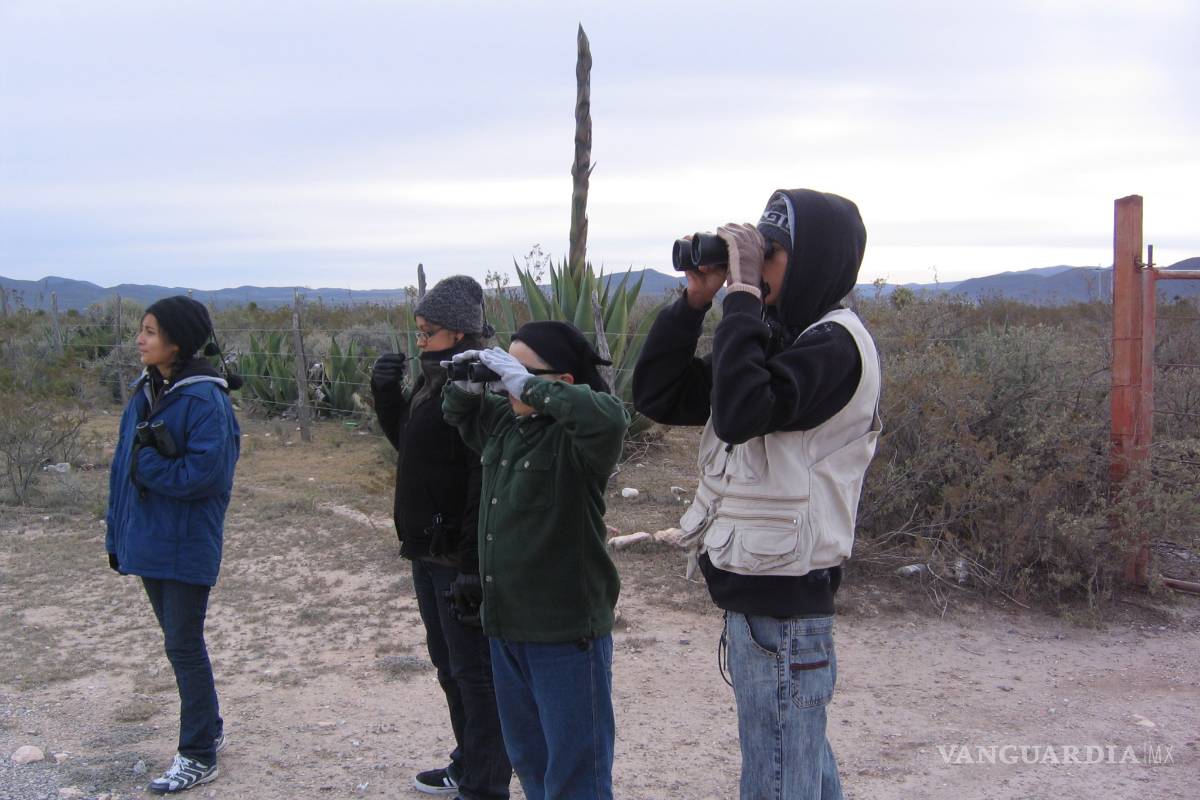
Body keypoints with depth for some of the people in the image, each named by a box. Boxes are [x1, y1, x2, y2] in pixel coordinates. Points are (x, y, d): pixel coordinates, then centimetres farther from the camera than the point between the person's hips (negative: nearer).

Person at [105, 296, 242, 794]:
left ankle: (198, 757, 14)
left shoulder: (205, 399, -17)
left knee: (184, 645, 1)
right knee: (179, 640, 18)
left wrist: (146, 464, -16)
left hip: (187, 544, -7)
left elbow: (204, 472, -23)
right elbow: (124, 464, 11)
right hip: (147, 542, 8)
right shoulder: (146, 391, 7)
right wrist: (117, 533, 9)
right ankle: (208, 729, 34)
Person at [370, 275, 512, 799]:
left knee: (474, 672, 2)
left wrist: (474, 565, -27)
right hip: (428, 551, 10)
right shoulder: (434, 380, 9)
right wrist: (387, 395, 5)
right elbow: (406, 441, 22)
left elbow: (487, 483, -25)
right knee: (448, 664, 22)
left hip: (461, 557, -10)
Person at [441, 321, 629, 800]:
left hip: (567, 632, -8)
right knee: (528, 760, 24)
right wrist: (465, 387, 1)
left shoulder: (576, 437, -18)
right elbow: (459, 416, 24)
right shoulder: (503, 420, 5)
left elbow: (609, 418, -40)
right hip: (506, 625, 8)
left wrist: (527, 386, -31)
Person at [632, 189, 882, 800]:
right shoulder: (774, 337, 11)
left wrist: (742, 295, -22)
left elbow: (739, 412, -31)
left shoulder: (835, 343, -15)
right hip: (759, 593, 9)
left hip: (781, 607, -9)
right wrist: (696, 300, 0)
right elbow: (657, 396, 9)